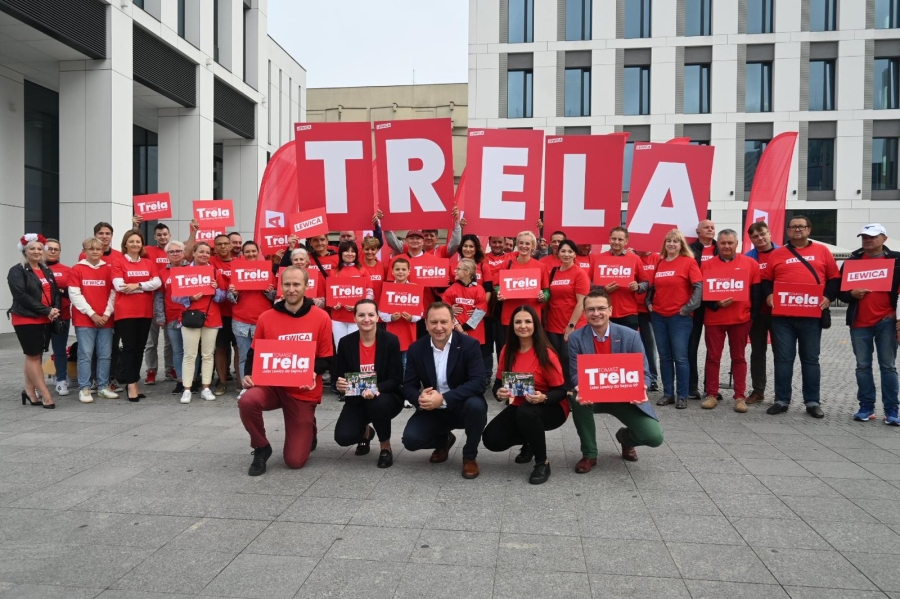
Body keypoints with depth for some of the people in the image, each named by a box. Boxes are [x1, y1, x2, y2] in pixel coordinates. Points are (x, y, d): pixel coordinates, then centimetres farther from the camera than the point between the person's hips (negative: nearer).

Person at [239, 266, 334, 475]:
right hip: (271, 384, 2)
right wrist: (248, 374, -11)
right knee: (247, 401, -35)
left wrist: (313, 372, -23)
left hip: (304, 392, -1)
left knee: (295, 461, -2)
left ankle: (308, 430, 36)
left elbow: (327, 359, -3)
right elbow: (254, 353, 8)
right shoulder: (266, 318, -2)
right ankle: (261, 448, -4)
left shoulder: (321, 317, -7)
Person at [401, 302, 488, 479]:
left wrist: (443, 399, -35)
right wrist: (420, 398, -29)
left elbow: (478, 383, -25)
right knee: (410, 439, -20)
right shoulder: (416, 349, -5)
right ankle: (443, 440, 17)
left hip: (463, 407, -2)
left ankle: (470, 456, -7)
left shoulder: (469, 345, -15)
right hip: (433, 410, 3)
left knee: (476, 405, -36)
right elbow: (408, 386, -3)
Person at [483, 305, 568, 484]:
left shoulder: (546, 354, -19)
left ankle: (543, 463, -15)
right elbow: (498, 383, 1)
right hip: (518, 407, 5)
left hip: (550, 408, -5)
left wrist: (543, 398, -36)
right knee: (491, 439, -14)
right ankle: (529, 442, 19)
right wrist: (499, 393, -23)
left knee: (526, 412, -39)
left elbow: (561, 391, -15)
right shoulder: (507, 351, -4)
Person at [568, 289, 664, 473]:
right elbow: (575, 374, -11)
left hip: (625, 397, 0)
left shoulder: (630, 336, -11)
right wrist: (581, 391, -35)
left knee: (654, 437, -18)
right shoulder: (576, 338, -10)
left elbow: (643, 372, -9)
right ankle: (589, 454, -9)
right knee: (577, 399, -34)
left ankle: (625, 437, 22)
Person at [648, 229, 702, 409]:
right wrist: (649, 302, 6)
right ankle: (668, 393, 16)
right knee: (664, 357, 8)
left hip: (679, 317, -5)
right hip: (658, 316, 5)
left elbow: (699, 286, -9)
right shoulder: (659, 263, 11)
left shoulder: (688, 261, -4)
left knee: (680, 357, -2)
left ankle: (682, 396, 6)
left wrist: (688, 307, -12)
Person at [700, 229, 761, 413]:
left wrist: (753, 315, -3)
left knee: (738, 357, 8)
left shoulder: (750, 263, 3)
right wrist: (715, 304, -14)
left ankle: (740, 396, 14)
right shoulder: (707, 265, 4)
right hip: (714, 318, 0)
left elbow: (756, 292, 3)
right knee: (713, 357, 5)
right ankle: (711, 394, 14)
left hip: (741, 318, 0)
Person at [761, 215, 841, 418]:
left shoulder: (822, 251, 8)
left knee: (811, 359, 7)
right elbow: (766, 280, 11)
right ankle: (781, 400, 12)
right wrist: (768, 295, -8)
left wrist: (829, 297, -8)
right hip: (782, 316, 0)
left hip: (811, 316, 0)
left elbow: (835, 278, 8)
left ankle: (813, 402, 16)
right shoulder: (777, 254, 8)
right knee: (783, 359, 4)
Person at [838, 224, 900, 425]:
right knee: (863, 366, 7)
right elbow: (840, 290, 9)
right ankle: (866, 407, 15)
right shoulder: (852, 261, 7)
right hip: (859, 323, 2)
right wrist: (852, 294, -14)